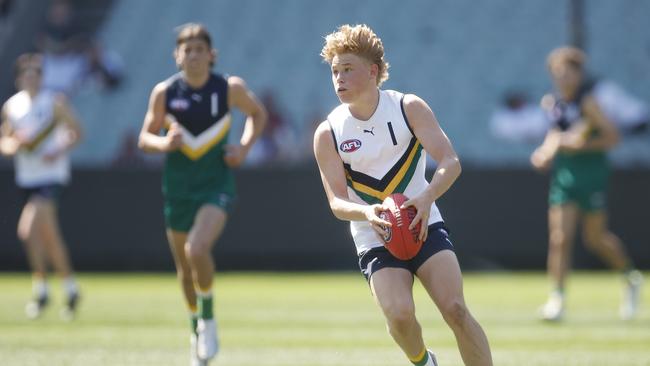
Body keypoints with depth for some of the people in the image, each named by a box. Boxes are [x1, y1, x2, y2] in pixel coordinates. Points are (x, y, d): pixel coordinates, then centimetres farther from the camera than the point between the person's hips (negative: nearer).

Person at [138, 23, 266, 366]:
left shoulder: (230, 88, -7)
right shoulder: (164, 92, -6)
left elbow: (258, 113, 12)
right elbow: (145, 137, 4)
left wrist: (244, 147, -4)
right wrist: (163, 143, -19)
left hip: (216, 184, -3)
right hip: (178, 187, 3)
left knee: (197, 250, -26)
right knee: (185, 269, 12)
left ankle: (208, 320, -4)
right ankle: (196, 330, 37)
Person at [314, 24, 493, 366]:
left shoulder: (409, 108, -5)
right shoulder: (327, 134, -4)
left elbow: (450, 162, -12)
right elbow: (337, 201, -5)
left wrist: (427, 198, -32)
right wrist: (366, 213, -29)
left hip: (424, 227, 0)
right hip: (375, 239, 0)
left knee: (455, 309, -18)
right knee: (399, 315, -23)